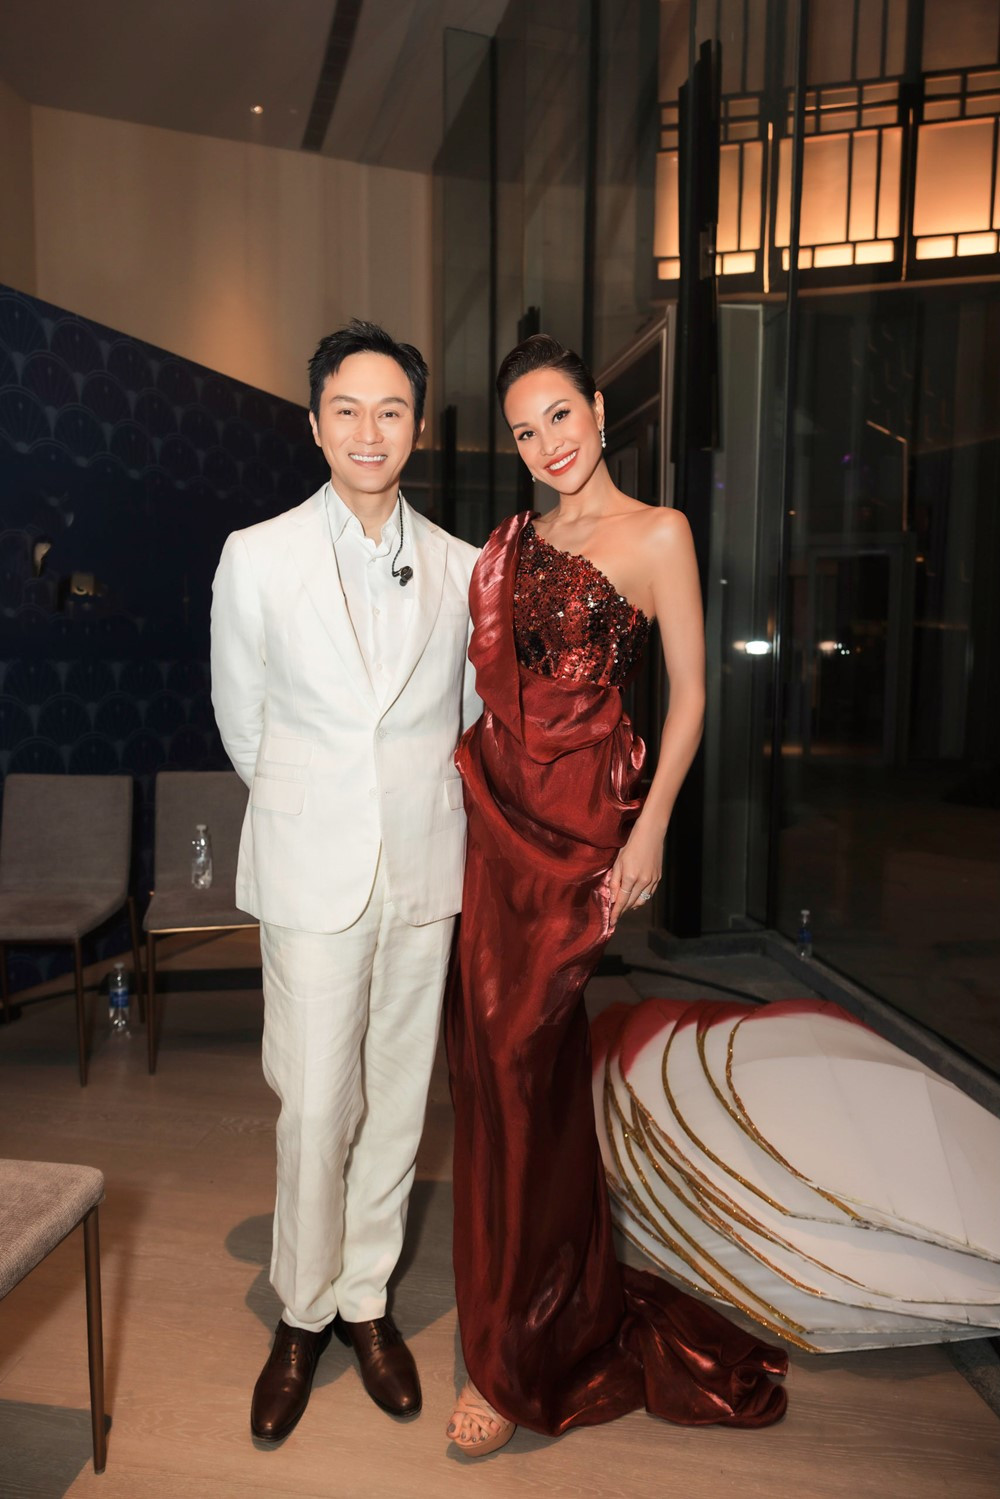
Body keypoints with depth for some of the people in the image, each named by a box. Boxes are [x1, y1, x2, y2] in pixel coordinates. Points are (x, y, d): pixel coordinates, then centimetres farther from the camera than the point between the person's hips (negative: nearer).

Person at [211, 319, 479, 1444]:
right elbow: (240, 720, 7)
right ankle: (302, 1313, 29)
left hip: (425, 872, 2)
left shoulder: (460, 567, 2)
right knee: (315, 1105, 4)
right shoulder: (257, 558, -3)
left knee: (396, 1100, 12)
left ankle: (364, 1299, 33)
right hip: (311, 875, -2)